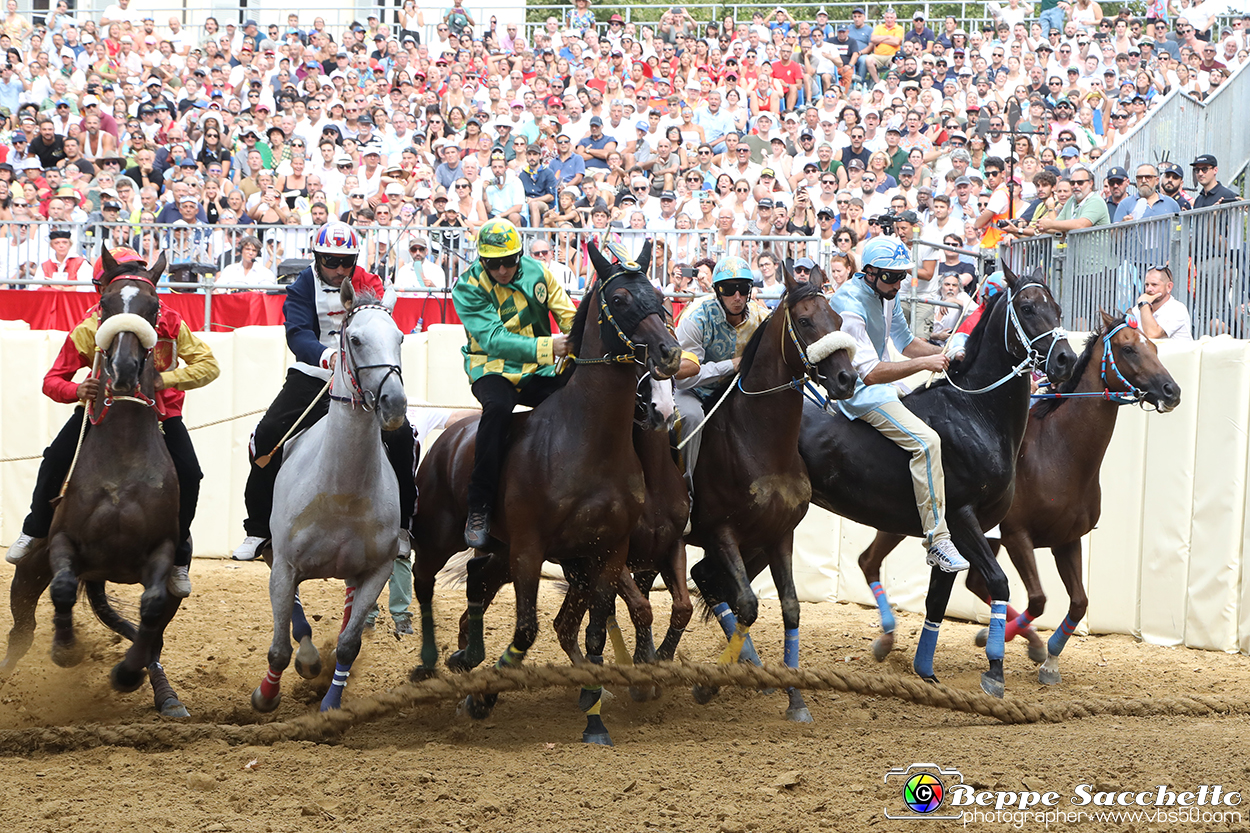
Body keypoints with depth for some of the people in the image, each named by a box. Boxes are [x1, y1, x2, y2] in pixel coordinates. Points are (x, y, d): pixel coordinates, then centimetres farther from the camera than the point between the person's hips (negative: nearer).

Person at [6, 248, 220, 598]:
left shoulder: (168, 321, -20)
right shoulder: (89, 330, -20)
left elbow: (208, 365, -20)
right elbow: (53, 381, -18)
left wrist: (164, 379, -34)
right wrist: (77, 391, -41)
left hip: (161, 409, 0)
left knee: (188, 474, -19)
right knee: (56, 459, -17)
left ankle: (178, 556, 3)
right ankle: (35, 533, 9)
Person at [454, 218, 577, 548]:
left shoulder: (537, 273, 1)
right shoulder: (468, 288, -12)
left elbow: (569, 317, 8)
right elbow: (494, 339, -25)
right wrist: (546, 347, -37)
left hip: (538, 372, 4)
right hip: (493, 370, -4)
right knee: (497, 407, -36)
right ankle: (479, 508, -28)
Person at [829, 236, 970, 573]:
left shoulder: (885, 294, 4)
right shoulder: (850, 305, -25)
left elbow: (906, 342, 17)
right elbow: (870, 373, -31)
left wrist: (944, 354, 0)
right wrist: (923, 363, -34)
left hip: (882, 381, 10)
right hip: (859, 392, -10)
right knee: (926, 441, -26)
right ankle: (938, 541, -24)